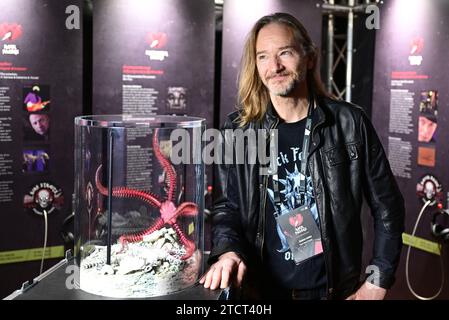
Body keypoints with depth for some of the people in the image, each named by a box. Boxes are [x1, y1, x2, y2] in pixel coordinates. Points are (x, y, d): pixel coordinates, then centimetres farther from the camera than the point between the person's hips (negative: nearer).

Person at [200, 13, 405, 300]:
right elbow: (227, 205, 1)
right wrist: (227, 251, -19)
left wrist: (377, 282, -4)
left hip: (334, 289, -1)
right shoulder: (238, 131, -4)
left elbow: (387, 206, -1)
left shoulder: (349, 123, -8)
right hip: (261, 290, 1)